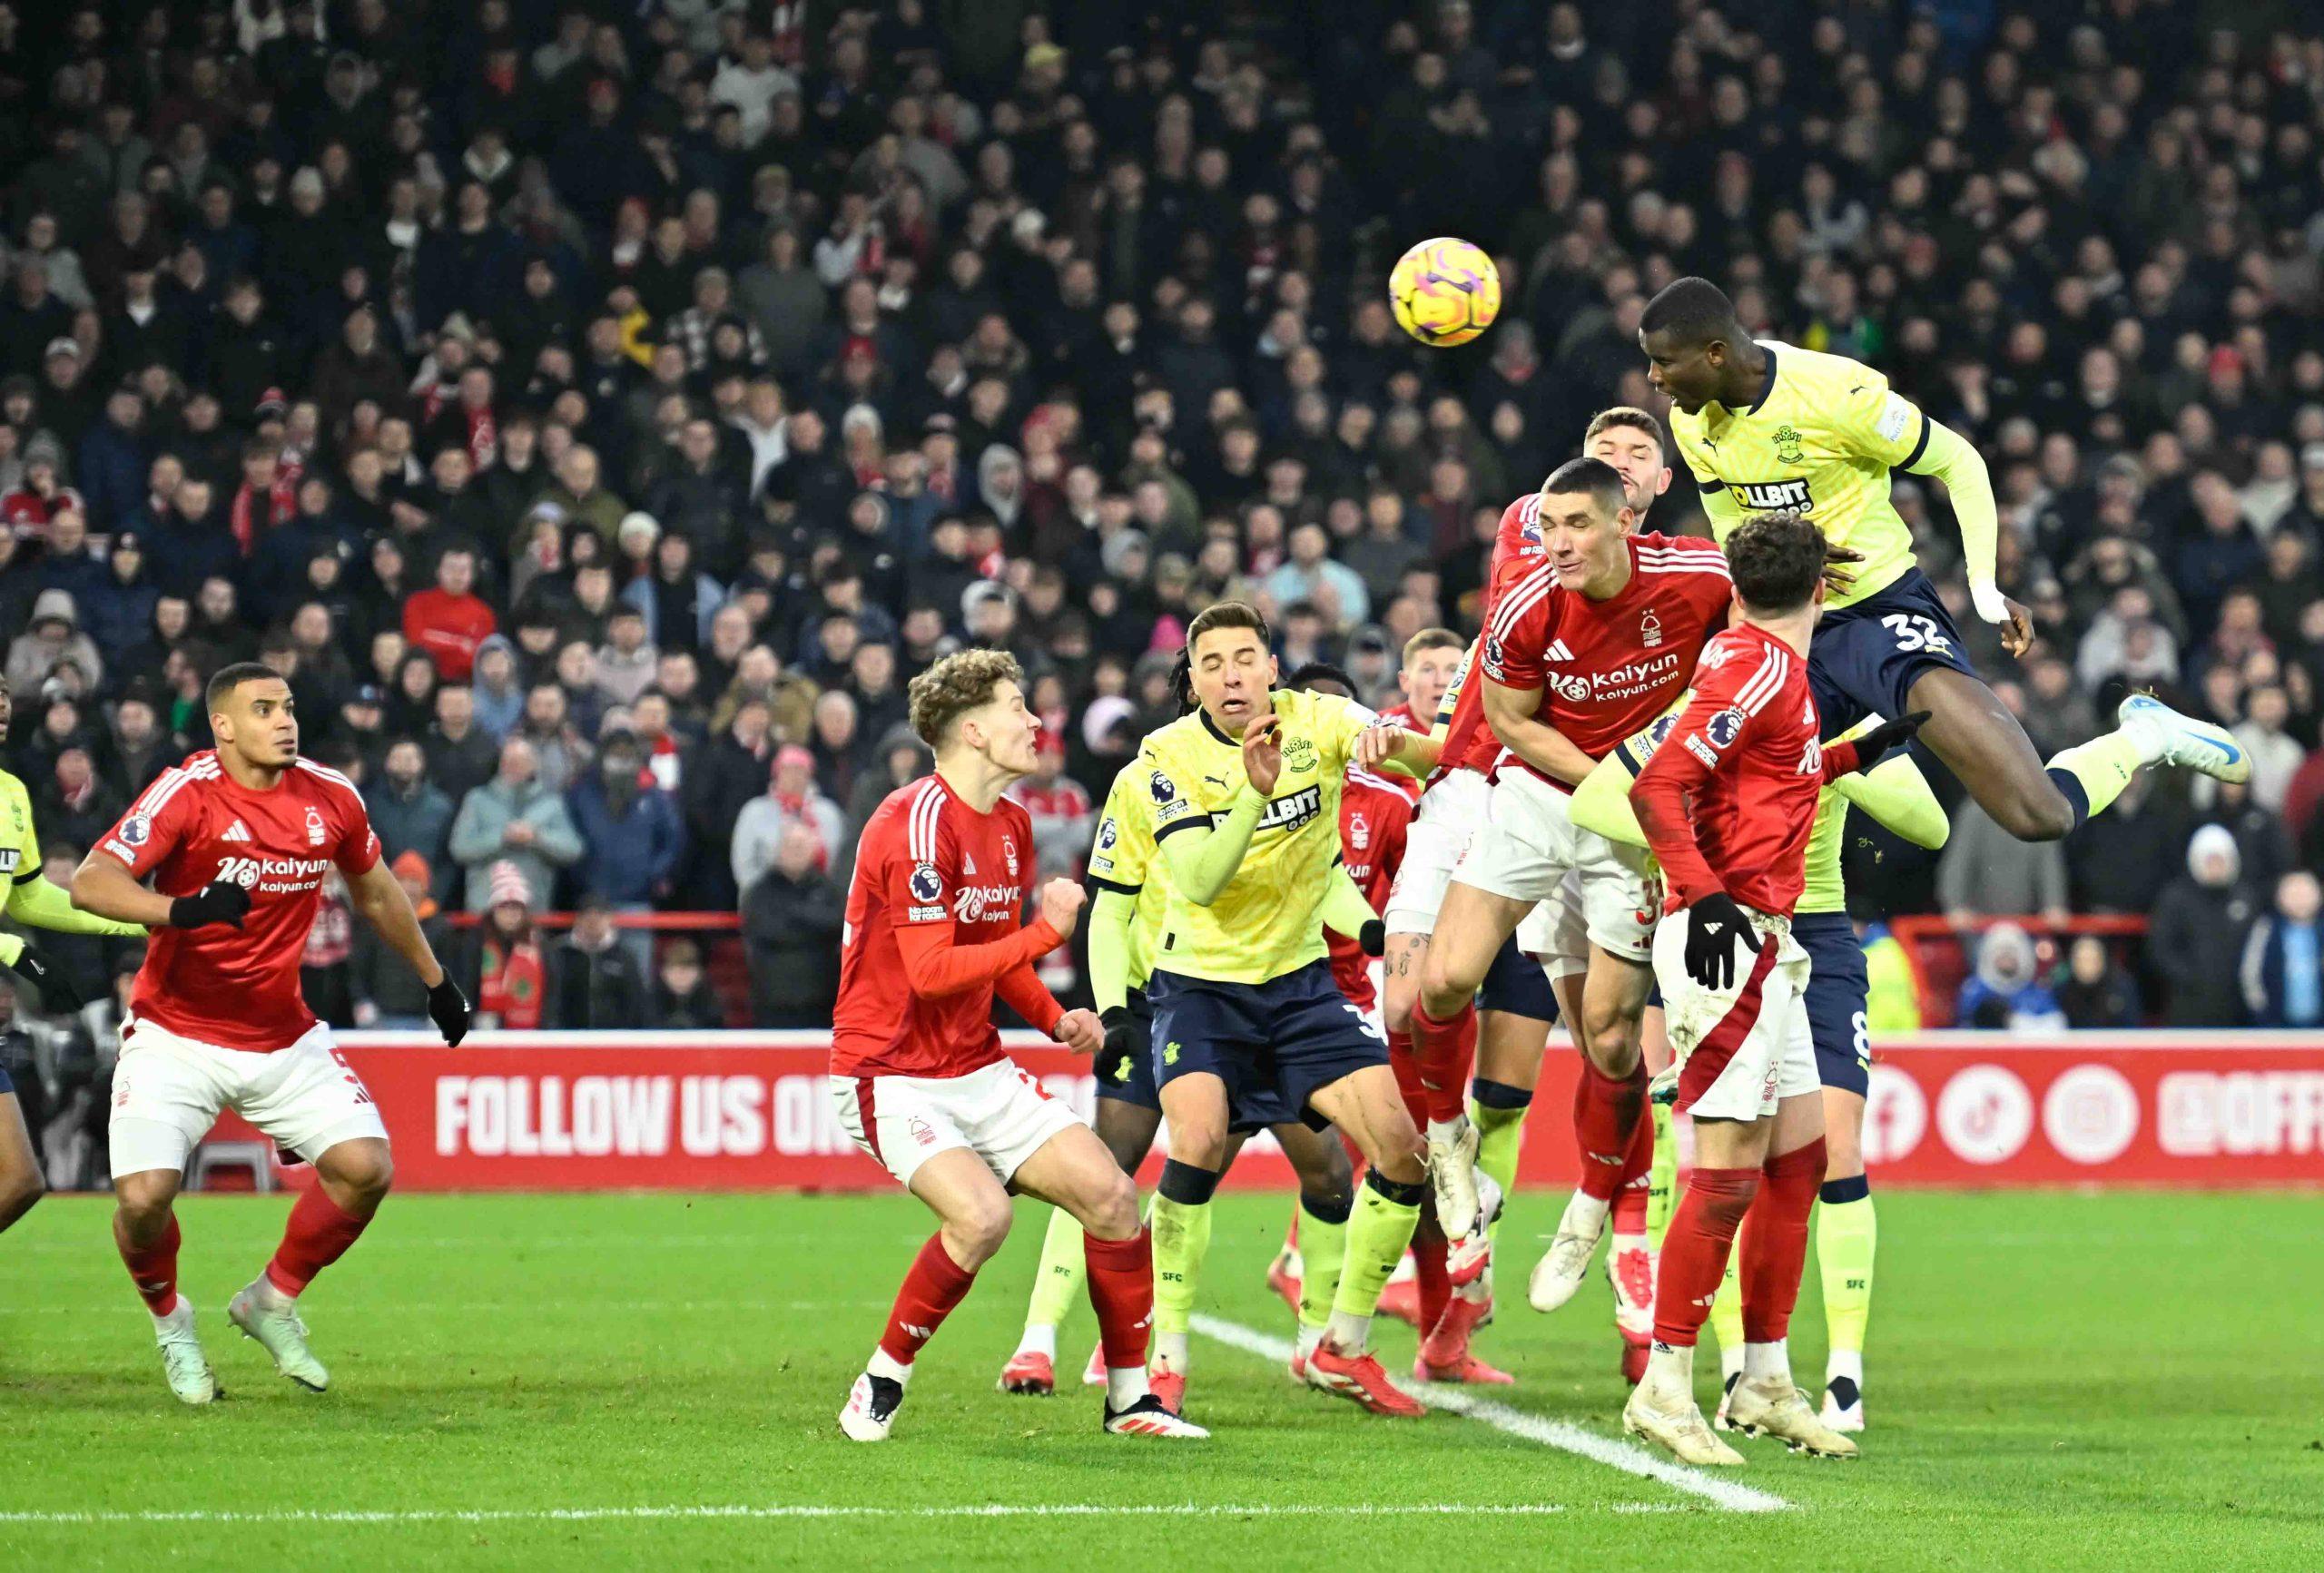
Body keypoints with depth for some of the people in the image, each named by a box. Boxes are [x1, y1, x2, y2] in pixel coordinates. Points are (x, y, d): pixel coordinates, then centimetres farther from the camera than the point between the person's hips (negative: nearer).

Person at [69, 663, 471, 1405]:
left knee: (365, 1168, -11)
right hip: (175, 1035, -4)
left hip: (284, 1038, 4)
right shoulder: (186, 793, -17)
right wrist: (182, 909, -43)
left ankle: (272, 1302, 15)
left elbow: (375, 891, 17)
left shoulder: (331, 798, -2)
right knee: (143, 1197, -20)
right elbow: (90, 883, -27)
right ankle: (171, 1323, 14)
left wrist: (435, 980, 25)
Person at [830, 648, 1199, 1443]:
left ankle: (1131, 1397, 10)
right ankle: (882, 1382, -9)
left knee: (1109, 1191, -3)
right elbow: (930, 972, -23)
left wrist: (1056, 1020, 4)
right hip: (892, 1072, -8)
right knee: (981, 1212, -29)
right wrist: (1045, 932, -19)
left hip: (978, 1070, 8)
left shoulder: (1011, 826, 10)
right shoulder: (916, 824, -19)